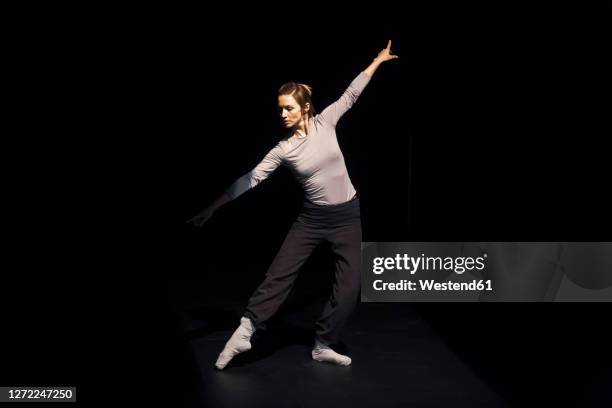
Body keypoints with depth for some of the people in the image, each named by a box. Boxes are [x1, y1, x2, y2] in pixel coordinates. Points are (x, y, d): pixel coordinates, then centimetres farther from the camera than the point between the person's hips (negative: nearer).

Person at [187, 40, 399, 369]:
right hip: (312, 218, -1)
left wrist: (377, 61, 10)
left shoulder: (324, 122, -6)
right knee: (279, 275, -5)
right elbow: (250, 179, -7)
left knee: (349, 286, -1)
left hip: (347, 215, 1)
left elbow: (351, 94, 5)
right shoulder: (283, 150, -8)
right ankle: (243, 335, 2)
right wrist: (213, 207, -11)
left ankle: (323, 346, 14)